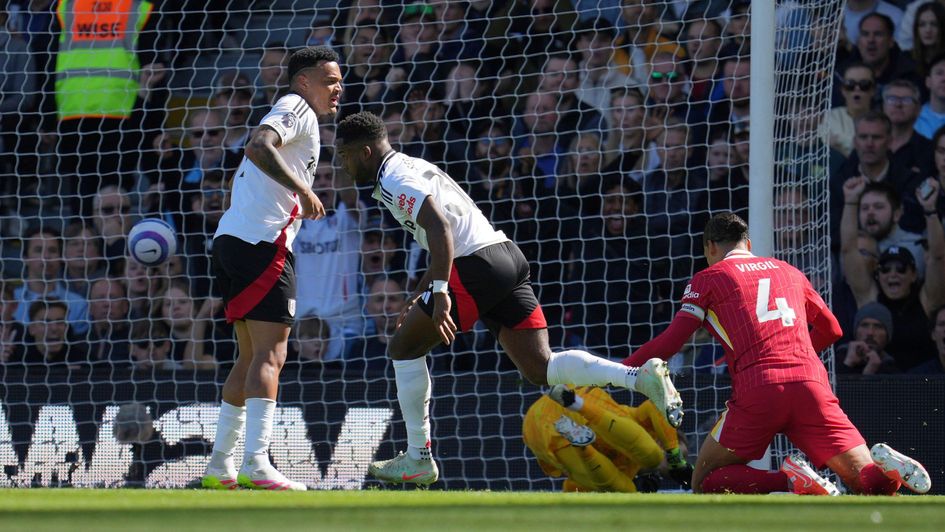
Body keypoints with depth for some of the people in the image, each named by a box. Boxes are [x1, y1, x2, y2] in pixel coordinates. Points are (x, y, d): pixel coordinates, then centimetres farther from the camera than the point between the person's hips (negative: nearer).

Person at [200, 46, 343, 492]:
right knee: (270, 356, -15)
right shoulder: (297, 108, -3)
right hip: (262, 242, -10)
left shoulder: (299, 116, 27)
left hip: (231, 239, 10)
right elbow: (259, 146, -21)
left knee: (252, 358, 14)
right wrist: (303, 189, -23)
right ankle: (256, 464, -24)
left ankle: (220, 466, 15)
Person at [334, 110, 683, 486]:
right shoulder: (414, 167, 26)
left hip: (477, 266, -9)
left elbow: (440, 227, -21)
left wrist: (440, 292, -27)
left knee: (404, 347, 6)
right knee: (541, 367, 2)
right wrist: (419, 295, 35)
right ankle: (641, 377, -15)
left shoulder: (394, 180, -6)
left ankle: (418, 460, 8)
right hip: (508, 255, 9)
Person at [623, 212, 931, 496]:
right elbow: (831, 330, 36)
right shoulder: (789, 271, 27)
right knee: (872, 484, 6)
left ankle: (790, 481, -19)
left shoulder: (707, 279, 14)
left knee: (704, 484, 6)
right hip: (812, 384, 4)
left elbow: (670, 343, 6)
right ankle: (884, 464, -31)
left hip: (757, 390, -4)